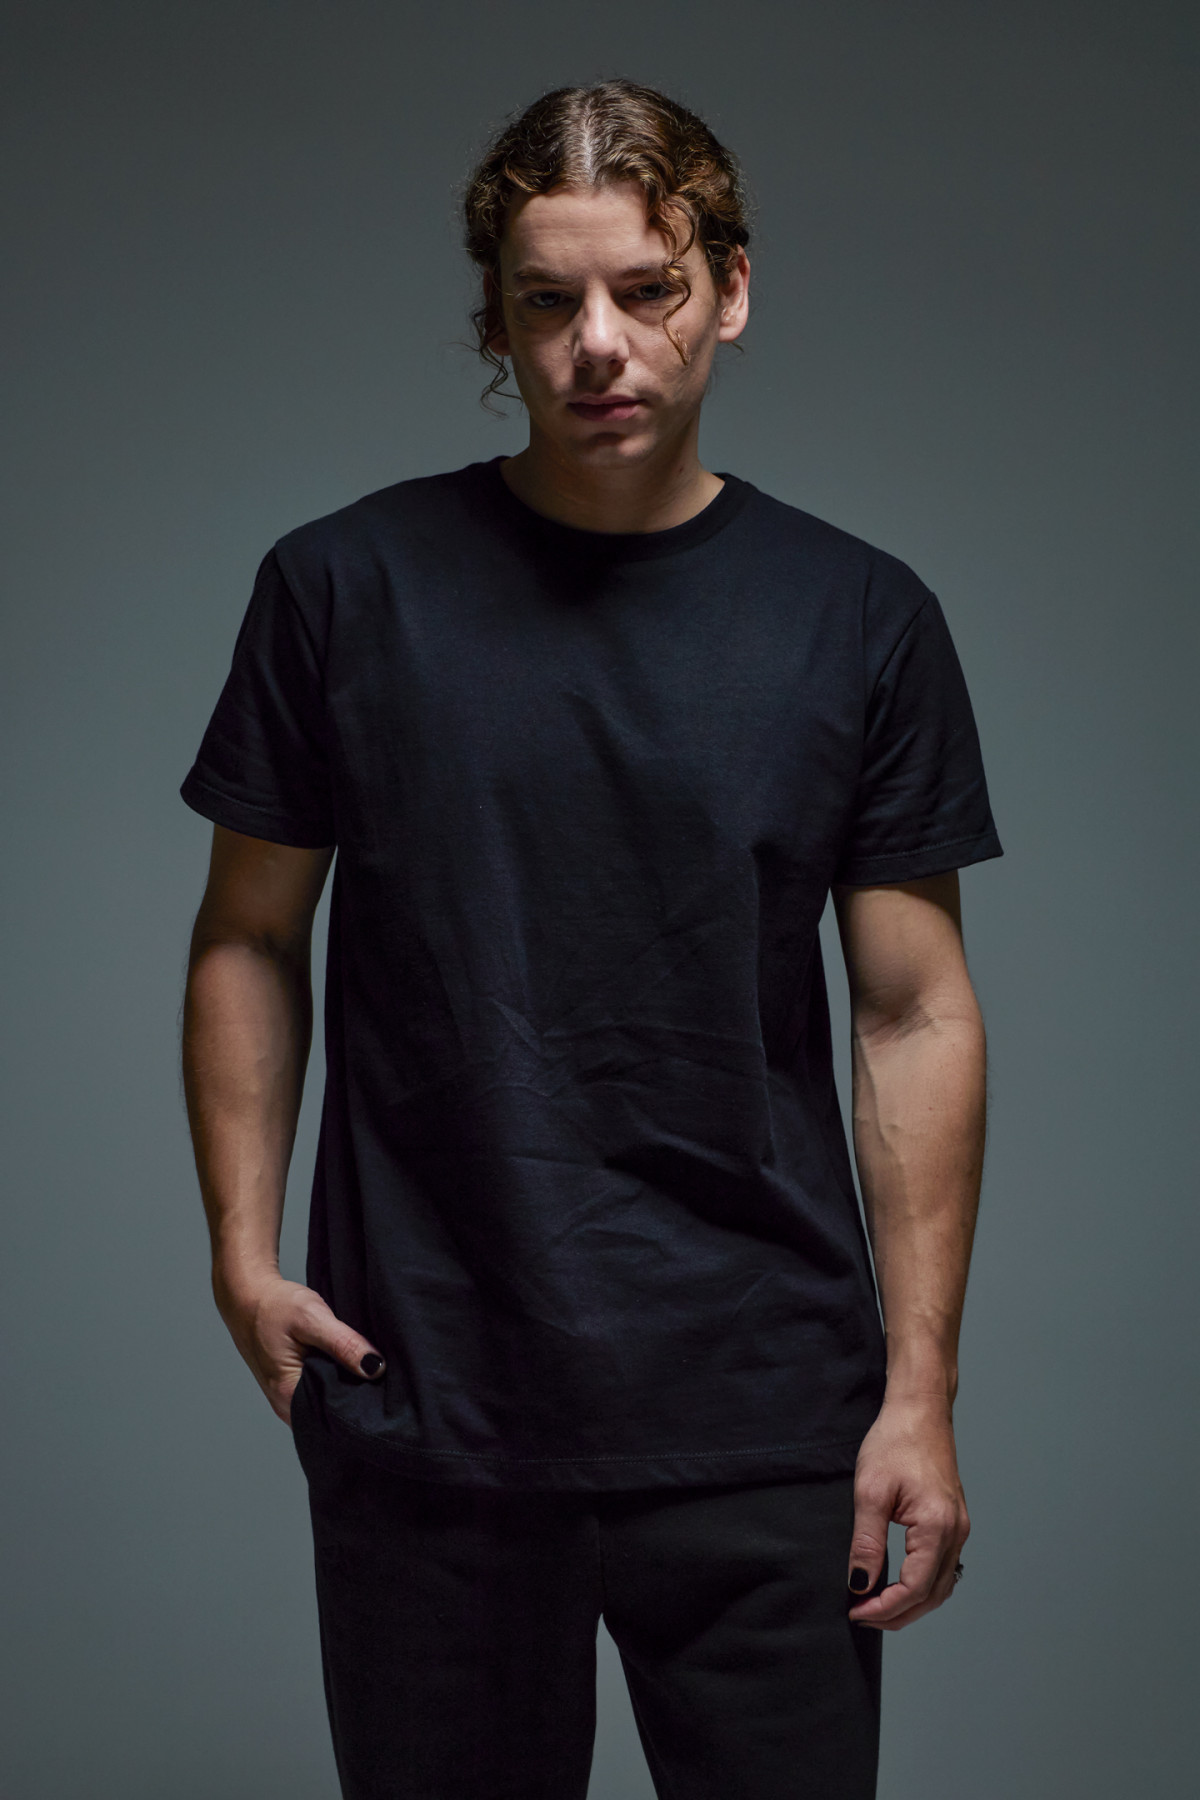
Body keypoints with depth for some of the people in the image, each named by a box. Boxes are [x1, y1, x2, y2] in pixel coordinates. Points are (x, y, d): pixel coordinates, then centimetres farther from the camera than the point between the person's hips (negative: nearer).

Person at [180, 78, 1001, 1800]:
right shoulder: (345, 587, 1)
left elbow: (916, 1015, 1)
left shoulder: (861, 622, 1)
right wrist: (243, 1248, -3)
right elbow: (250, 941, 8)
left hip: (759, 1418, 0)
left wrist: (921, 1395, -3)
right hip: (422, 1415, 0)